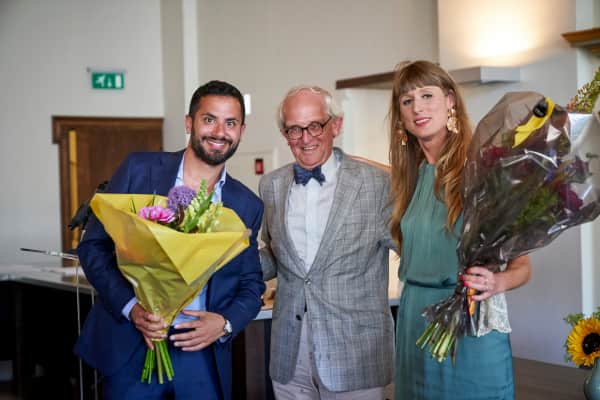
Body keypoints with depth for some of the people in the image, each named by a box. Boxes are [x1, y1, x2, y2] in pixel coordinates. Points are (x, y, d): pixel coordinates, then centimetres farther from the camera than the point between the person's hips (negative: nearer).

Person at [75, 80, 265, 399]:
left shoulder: (247, 205, 5)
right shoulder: (139, 169, -1)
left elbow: (251, 284, 10)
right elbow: (93, 245, -1)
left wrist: (225, 324, -10)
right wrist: (131, 308, -14)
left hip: (203, 354, 2)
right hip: (129, 348, -2)